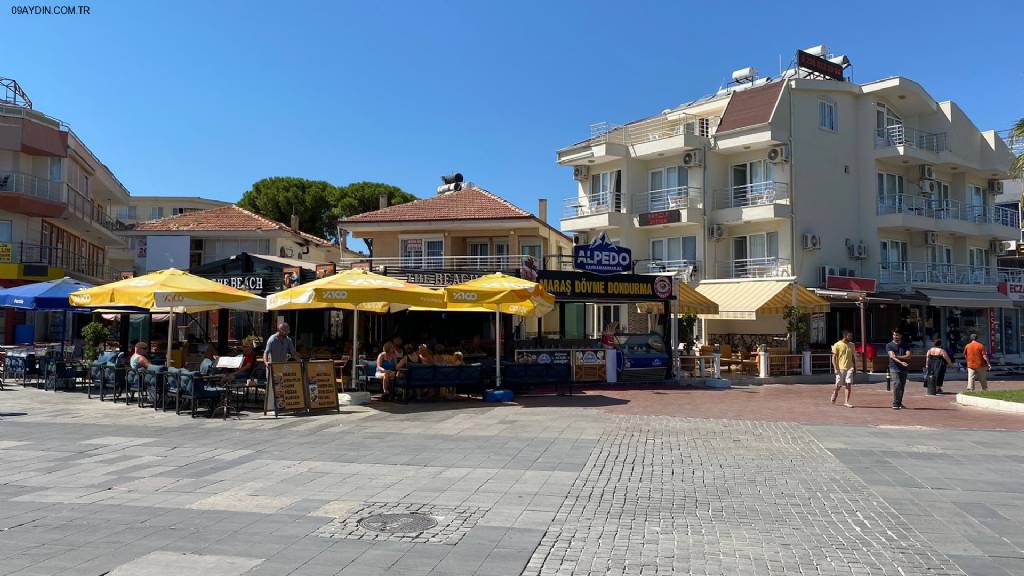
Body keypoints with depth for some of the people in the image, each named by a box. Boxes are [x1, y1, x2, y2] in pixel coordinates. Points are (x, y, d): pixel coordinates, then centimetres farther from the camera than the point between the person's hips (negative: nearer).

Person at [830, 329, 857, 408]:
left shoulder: (851, 345, 9)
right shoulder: (837, 345, -5)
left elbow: (853, 357, 17)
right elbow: (833, 357, -5)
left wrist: (855, 368, 13)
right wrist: (835, 368, -13)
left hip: (849, 368, 3)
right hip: (840, 368, -3)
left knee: (849, 384, -7)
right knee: (838, 386, 4)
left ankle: (846, 402, -4)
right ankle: (834, 395, 34)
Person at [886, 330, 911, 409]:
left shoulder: (905, 346, 12)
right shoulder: (889, 345, 3)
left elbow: (908, 356, -2)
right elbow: (892, 356, -11)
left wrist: (897, 356, -13)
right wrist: (901, 362, -25)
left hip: (903, 369, 4)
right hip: (894, 368, -4)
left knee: (902, 386, 6)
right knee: (897, 384, -17)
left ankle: (899, 403, 18)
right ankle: (895, 404, -18)